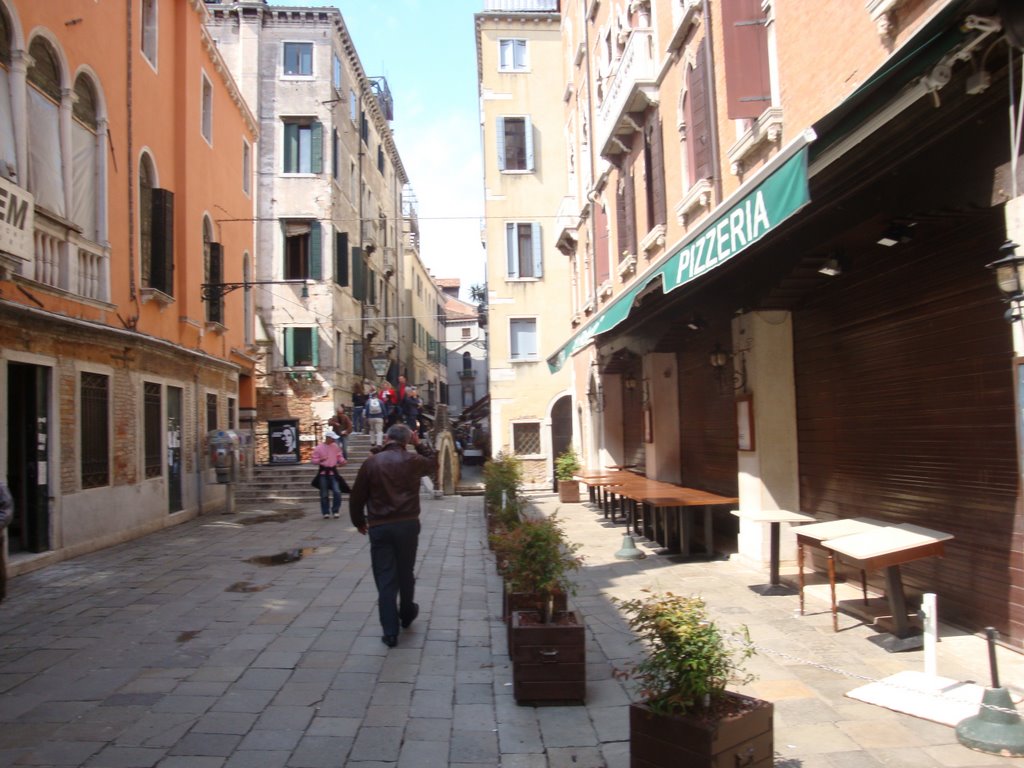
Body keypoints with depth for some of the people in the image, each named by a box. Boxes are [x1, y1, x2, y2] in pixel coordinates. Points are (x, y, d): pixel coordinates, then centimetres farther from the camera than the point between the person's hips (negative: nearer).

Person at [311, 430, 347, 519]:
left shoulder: (335, 447, 6)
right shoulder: (318, 448, -4)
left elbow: (339, 457, 12)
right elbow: (314, 460, -3)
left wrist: (343, 461, -10)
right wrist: (320, 460, -24)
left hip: (333, 472, 2)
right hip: (323, 473, -2)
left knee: (337, 492, -8)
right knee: (324, 494, 3)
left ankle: (335, 511, 7)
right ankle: (325, 512, 15)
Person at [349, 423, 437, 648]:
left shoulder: (371, 462, -2)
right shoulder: (412, 460, -2)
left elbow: (357, 497, 3)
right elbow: (433, 463, 20)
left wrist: (359, 522, 17)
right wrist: (420, 444, 19)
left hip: (379, 527, -1)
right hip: (408, 524, 1)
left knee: (385, 578, 2)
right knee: (405, 572, 19)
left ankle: (390, 632, 1)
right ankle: (407, 614, 39)